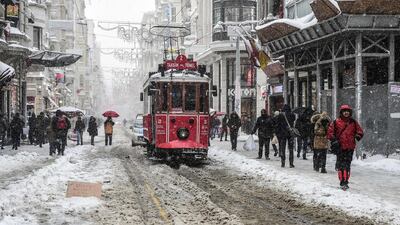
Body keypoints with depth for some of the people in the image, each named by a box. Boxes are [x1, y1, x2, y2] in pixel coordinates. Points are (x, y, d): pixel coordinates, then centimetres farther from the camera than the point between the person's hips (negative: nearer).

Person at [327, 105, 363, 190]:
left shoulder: (353, 122, 9)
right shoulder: (336, 122, 1)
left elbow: (360, 131, 17)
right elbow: (330, 132, 6)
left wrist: (358, 136, -2)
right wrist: (333, 139, -7)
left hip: (350, 147, 2)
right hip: (340, 147, -2)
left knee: (347, 165, 6)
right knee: (341, 165, -5)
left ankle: (346, 181, 13)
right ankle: (342, 181, -5)